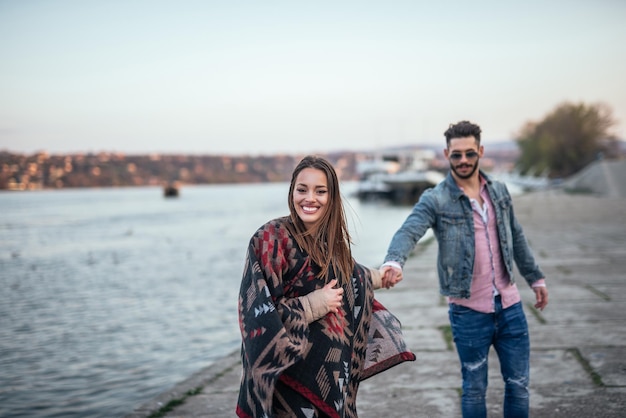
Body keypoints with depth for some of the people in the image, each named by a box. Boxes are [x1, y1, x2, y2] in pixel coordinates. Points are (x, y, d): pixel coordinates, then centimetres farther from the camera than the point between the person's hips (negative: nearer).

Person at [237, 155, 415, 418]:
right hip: (292, 368, -7)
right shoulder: (271, 238, -16)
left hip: (332, 365, 7)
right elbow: (258, 311, -20)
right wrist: (315, 305, -20)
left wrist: (377, 277, 35)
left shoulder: (330, 239, 4)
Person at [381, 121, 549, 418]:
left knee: (518, 385, 12)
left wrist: (535, 278, 21)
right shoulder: (435, 200, -10)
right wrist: (394, 262, -48)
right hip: (469, 312, -4)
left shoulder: (499, 191, 6)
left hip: (509, 306, 4)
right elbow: (408, 232, -28)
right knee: (475, 390, 9)